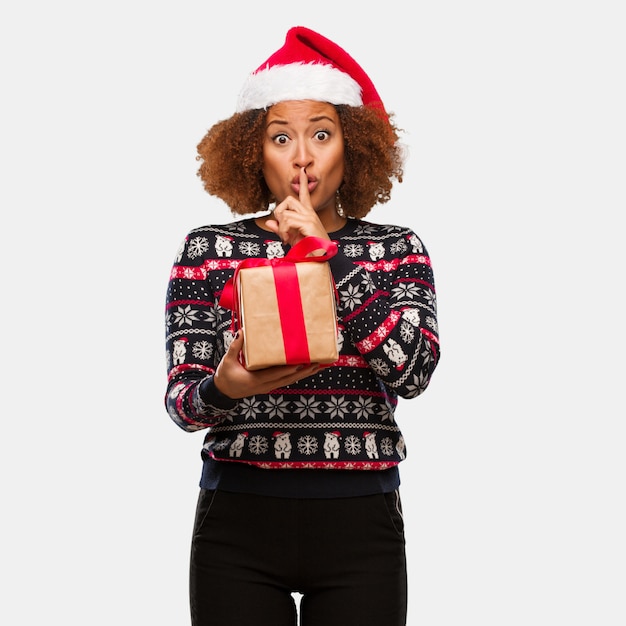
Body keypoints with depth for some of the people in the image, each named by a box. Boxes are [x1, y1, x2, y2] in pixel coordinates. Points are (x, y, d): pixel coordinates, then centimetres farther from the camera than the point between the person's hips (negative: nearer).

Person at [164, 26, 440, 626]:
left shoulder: (396, 249, 7)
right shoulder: (209, 249, 5)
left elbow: (413, 368, -11)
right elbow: (180, 399, -3)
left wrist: (325, 255, -11)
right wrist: (222, 389, -26)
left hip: (359, 529, 1)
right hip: (238, 525, 0)